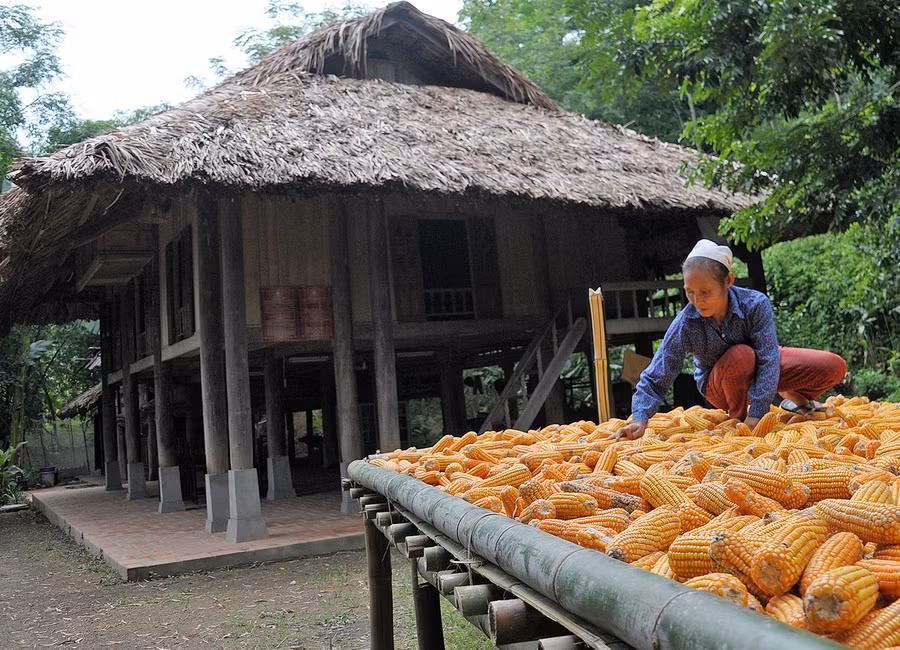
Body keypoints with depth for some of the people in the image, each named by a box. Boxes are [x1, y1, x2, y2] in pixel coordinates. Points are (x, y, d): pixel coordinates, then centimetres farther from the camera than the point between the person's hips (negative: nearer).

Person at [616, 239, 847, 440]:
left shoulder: (755, 304, -29)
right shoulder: (684, 325, -29)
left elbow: (768, 360, -31)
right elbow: (655, 379, -24)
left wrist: (755, 416, -38)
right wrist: (640, 419, -41)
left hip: (760, 369, 2)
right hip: (719, 383, -2)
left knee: (835, 367, -11)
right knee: (742, 356, -38)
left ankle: (793, 396, 24)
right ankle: (737, 416, -10)